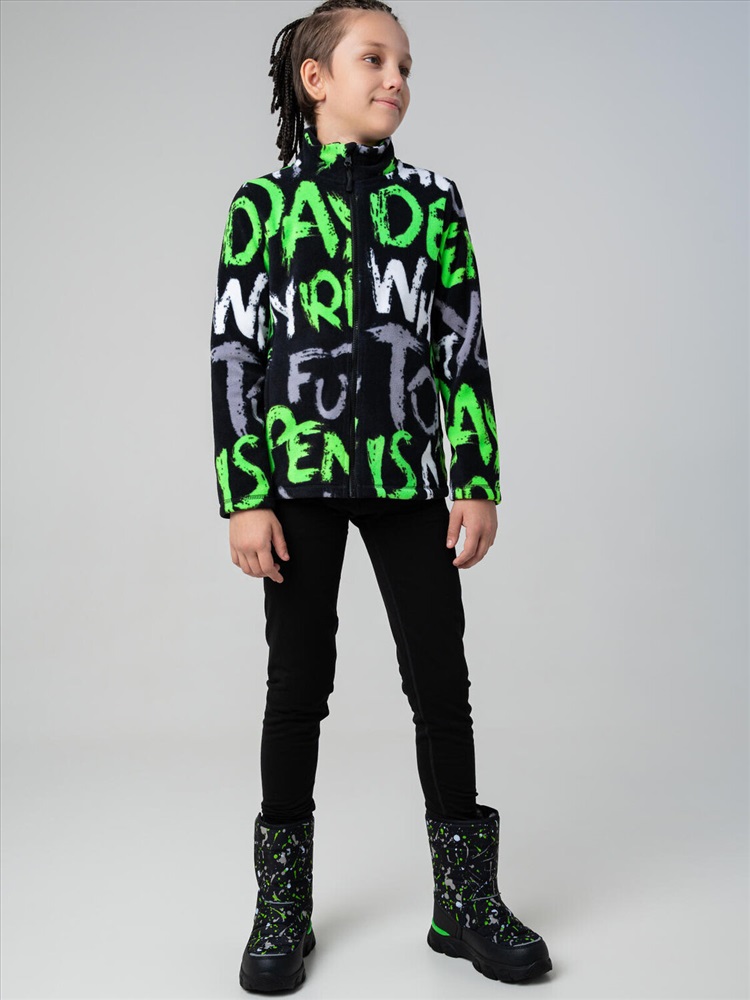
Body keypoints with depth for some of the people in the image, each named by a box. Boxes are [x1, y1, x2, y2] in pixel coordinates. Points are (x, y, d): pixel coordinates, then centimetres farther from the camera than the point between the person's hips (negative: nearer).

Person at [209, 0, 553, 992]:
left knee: (442, 684, 4)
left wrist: (480, 482, 1)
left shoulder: (432, 199, 9)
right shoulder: (264, 203, 3)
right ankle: (284, 909, 22)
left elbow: (465, 349, 7)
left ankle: (466, 901, 20)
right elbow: (233, 354, -1)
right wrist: (244, 499, -7)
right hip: (299, 475, -2)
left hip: (409, 474, 2)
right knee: (298, 687, 6)